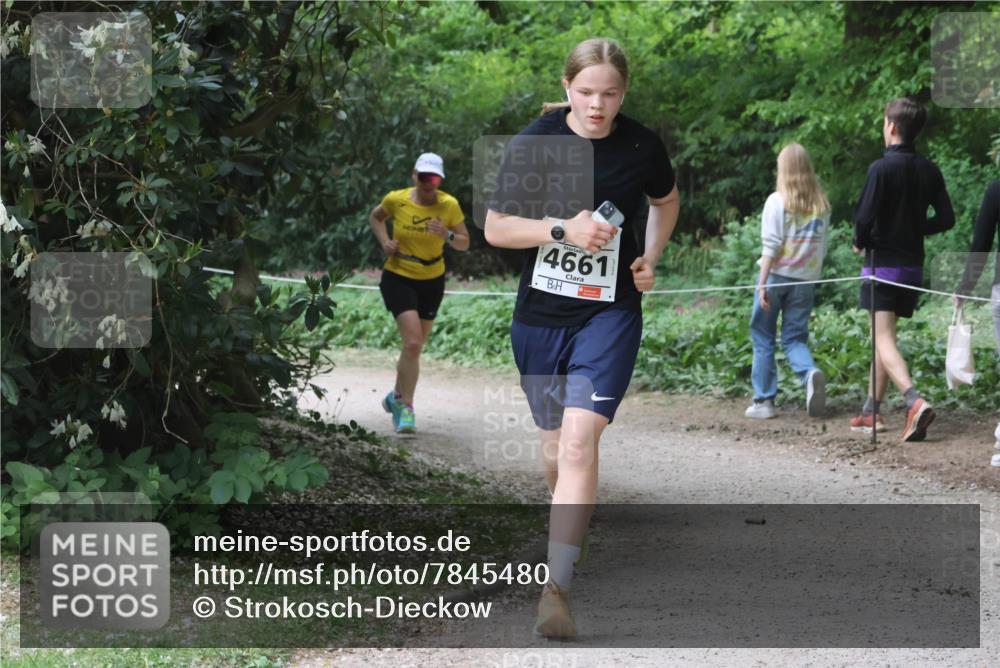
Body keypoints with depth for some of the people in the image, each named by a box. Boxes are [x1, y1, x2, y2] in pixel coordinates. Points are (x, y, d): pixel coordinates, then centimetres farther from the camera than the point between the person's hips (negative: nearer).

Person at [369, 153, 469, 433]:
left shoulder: (449, 205, -9)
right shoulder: (396, 200, -10)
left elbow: (464, 244, -4)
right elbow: (376, 217, 12)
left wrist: (447, 235, -24)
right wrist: (384, 242, -5)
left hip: (432, 282, 3)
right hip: (398, 278, -3)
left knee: (414, 347, 13)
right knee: (413, 343, -19)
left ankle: (397, 397, 36)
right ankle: (406, 408, -11)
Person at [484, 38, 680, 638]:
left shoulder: (642, 145, -3)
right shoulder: (534, 142, -6)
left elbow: (666, 200, 20)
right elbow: (495, 228, -3)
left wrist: (651, 258, 5)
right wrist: (564, 229, -17)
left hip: (611, 314, -2)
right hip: (539, 315, 2)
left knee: (580, 439, -19)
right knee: (555, 445, 14)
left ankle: (556, 587, -22)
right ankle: (570, 522, 47)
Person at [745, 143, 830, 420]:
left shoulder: (777, 201, -8)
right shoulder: (821, 204, 5)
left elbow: (771, 246, -12)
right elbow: (823, 246, 8)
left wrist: (763, 283, -11)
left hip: (777, 274, -3)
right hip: (806, 278, 4)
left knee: (763, 337, 8)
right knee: (795, 337, 9)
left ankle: (764, 400, 8)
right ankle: (810, 373, -23)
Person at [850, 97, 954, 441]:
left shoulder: (882, 168, -14)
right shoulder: (929, 170, 4)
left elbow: (865, 216, -18)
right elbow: (946, 218, 4)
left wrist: (860, 243, 1)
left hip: (881, 262, -6)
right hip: (913, 264, 6)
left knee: (884, 339, -9)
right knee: (884, 336, 18)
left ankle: (915, 401, -30)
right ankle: (871, 410, 23)